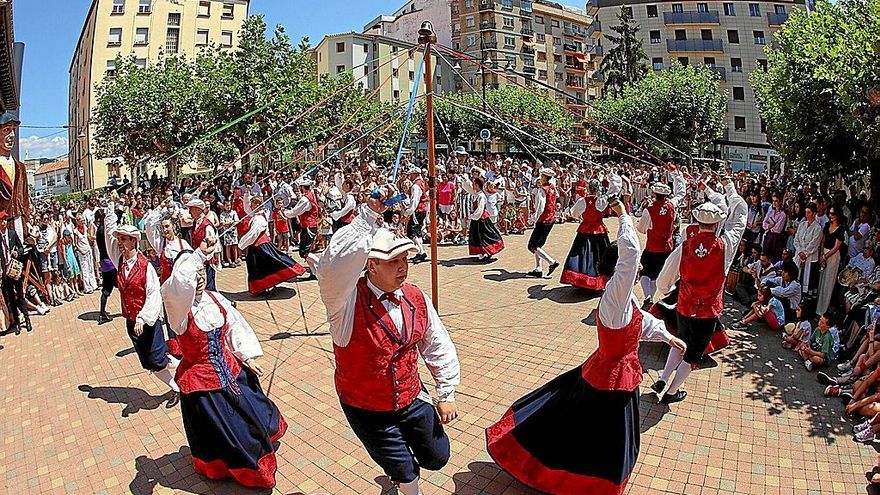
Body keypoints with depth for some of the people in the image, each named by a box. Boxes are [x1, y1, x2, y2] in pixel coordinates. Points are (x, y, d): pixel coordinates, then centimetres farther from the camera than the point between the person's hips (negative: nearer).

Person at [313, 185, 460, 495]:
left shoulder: (416, 299, -8)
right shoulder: (347, 301, -23)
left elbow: (438, 347, 3)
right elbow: (332, 267, -47)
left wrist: (447, 394, 6)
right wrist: (368, 215, -50)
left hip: (412, 399, 4)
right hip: (365, 408, -4)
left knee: (437, 458, 19)